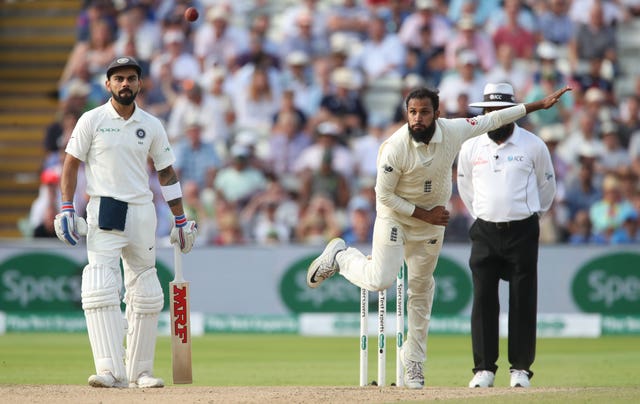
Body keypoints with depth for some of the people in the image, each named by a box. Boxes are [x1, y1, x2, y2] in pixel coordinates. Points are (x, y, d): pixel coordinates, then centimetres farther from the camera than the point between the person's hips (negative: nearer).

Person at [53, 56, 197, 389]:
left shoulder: (151, 126, 8)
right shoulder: (92, 120, 0)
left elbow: (166, 172, 14)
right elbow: (71, 164, 3)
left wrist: (180, 220, 11)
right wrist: (66, 209, -7)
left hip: (142, 212, 4)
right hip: (103, 212, -3)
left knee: (145, 296, 6)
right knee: (100, 290, -17)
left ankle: (139, 371, 16)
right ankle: (111, 370, -24)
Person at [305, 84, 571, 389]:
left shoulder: (453, 131, -17)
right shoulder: (396, 147, -28)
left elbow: (492, 119, -3)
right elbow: (384, 195, -20)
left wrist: (540, 104, 0)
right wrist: (424, 214, -19)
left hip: (432, 221, 4)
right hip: (394, 216, -4)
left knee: (421, 290, 10)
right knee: (381, 280, -17)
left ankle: (414, 362, 20)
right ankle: (339, 256, 14)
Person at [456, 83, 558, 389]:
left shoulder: (533, 145, -3)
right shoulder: (470, 148, 3)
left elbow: (546, 186, 11)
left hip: (522, 231, -2)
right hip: (485, 233, 2)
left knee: (523, 300, -1)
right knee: (483, 300, -1)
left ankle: (521, 368, 6)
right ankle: (484, 368, 4)